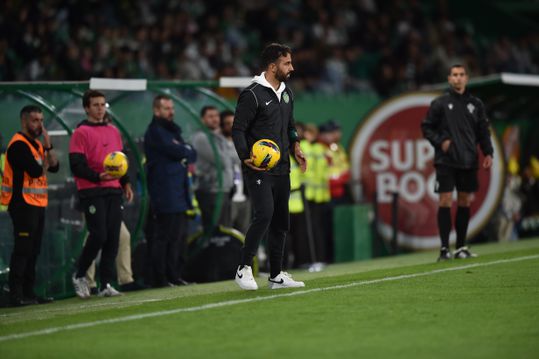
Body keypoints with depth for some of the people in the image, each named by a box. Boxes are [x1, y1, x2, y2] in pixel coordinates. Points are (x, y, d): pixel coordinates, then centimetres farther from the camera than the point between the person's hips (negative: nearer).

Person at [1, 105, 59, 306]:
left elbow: (54, 167, 10)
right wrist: (45, 163, 1)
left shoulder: (37, 145, 18)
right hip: (23, 205, -9)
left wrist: (48, 146, -1)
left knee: (33, 251, 11)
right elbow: (36, 171, -20)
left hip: (38, 204, 9)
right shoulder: (18, 145, -12)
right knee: (23, 250, -11)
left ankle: (28, 293, 15)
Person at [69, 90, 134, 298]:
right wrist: (98, 177, -22)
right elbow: (76, 165, -10)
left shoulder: (113, 131, 18)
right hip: (91, 192, -6)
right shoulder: (81, 133, -3)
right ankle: (79, 276, 6)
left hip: (113, 191, 6)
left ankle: (105, 284, 6)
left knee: (113, 238, 1)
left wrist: (126, 183, 12)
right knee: (98, 235, -14)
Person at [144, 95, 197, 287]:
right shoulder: (155, 132, -8)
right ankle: (160, 279, -7)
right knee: (164, 236, -9)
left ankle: (174, 276, 16)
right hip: (165, 195, -9)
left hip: (179, 193, 9)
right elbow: (176, 151, -18)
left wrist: (184, 153, -5)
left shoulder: (172, 130, 22)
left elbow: (191, 153, 14)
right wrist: (187, 151, 1)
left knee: (179, 235, 11)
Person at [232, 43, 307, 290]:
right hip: (259, 168, -8)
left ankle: (276, 276, 16)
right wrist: (245, 157, -25)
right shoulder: (252, 94, -10)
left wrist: (295, 147, 9)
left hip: (282, 168, 8)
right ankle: (244, 269, -11)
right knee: (264, 214, -22)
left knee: (280, 221, 9)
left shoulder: (286, 93, 15)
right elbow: (238, 129, -11)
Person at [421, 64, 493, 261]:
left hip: (468, 163, 3)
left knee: (465, 202, 7)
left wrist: (488, 152, 1)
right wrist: (440, 141, -12)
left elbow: (483, 131, 12)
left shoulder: (476, 104, 10)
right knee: (445, 200, -8)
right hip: (446, 161, -3)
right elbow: (427, 127, 3)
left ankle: (461, 247, 15)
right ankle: (444, 248, -8)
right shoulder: (440, 103, 2)